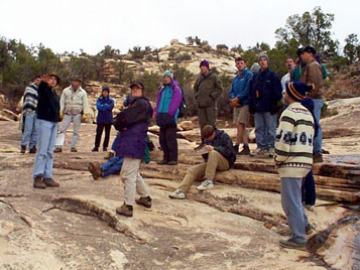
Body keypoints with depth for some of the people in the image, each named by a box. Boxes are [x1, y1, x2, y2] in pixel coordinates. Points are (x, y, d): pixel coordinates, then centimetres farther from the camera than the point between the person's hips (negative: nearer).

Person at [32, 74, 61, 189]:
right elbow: (41, 89, -28)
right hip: (44, 121, -7)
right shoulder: (43, 90, -4)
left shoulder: (55, 95, 17)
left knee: (50, 151, 8)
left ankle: (47, 177, 11)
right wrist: (44, 82, -49)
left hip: (54, 122, 8)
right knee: (42, 151, -9)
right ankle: (37, 177, -5)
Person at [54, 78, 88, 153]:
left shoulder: (83, 92, 5)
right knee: (62, 129, -5)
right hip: (67, 113, 1)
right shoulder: (66, 91, 7)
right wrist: (61, 111, -1)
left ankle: (73, 147, 11)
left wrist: (84, 113, -5)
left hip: (77, 114, 0)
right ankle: (59, 146, -7)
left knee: (76, 131, 4)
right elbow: (62, 101, 8)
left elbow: (85, 104, 4)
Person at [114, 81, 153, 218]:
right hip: (131, 142, 11)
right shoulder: (135, 103, 23)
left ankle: (128, 206, -2)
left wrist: (118, 123, 0)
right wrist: (121, 124, -5)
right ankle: (146, 197, 32)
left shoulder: (141, 104, -10)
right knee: (134, 173, 21)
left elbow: (125, 118, -20)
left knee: (128, 174, -7)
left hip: (133, 143, -11)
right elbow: (121, 119, 17)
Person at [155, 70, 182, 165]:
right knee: (162, 139, 10)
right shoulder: (162, 89, 18)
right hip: (162, 118, 8)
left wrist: (169, 114, -17)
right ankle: (166, 158, 18)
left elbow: (175, 103, -12)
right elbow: (159, 101, 18)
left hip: (170, 118, -7)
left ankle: (173, 158, 0)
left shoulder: (175, 89, -3)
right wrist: (157, 112, 5)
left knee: (171, 139, -7)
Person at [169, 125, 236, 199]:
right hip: (211, 163, 6)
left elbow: (229, 151, -17)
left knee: (213, 153, -37)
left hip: (225, 162, -6)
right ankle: (182, 191, -28)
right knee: (193, 170, -14)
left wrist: (214, 148, -24)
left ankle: (209, 181, -37)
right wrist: (204, 151, -5)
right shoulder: (207, 140, 12)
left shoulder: (224, 136, -7)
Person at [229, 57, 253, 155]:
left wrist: (237, 98, -13)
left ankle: (236, 146, -9)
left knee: (240, 125, -12)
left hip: (245, 103, -7)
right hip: (236, 104, 7)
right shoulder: (235, 78, 18)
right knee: (241, 127, 7)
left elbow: (247, 90, -13)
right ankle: (246, 147, 11)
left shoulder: (249, 75, -3)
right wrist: (233, 99, -7)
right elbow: (231, 91, 14)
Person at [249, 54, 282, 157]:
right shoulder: (256, 76, 17)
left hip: (269, 108, -5)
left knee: (270, 128, -2)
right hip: (258, 107, 6)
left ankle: (271, 147, 3)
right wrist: (251, 105, 8)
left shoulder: (273, 75, 1)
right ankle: (261, 147, 14)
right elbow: (251, 92, 17)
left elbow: (277, 91, -5)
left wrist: (275, 104, -12)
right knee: (259, 128, 8)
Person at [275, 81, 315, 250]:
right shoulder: (308, 113, 17)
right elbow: (309, 139, 18)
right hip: (306, 162, 9)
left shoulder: (290, 113, -12)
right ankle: (302, 224, 40)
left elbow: (283, 140, -18)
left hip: (292, 163, -9)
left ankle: (299, 239, 1)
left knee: (291, 201, -3)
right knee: (294, 197, 26)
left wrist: (279, 160, -5)